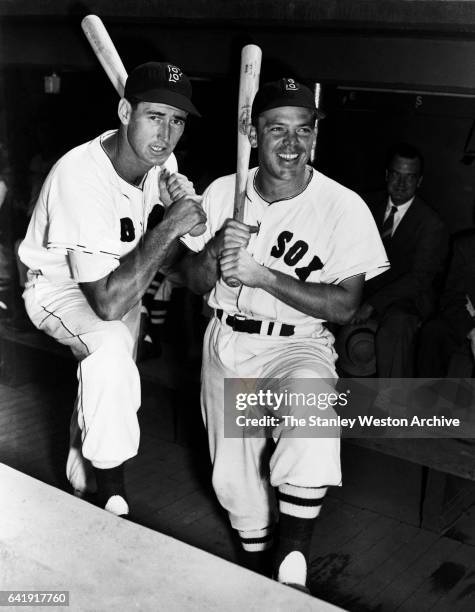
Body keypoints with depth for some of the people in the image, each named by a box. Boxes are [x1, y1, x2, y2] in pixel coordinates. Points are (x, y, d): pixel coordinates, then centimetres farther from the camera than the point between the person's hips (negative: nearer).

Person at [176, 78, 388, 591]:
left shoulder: (344, 207, -11)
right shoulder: (222, 193, 0)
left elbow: (343, 305, -15)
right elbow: (193, 282, 4)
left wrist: (262, 275, -23)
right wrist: (218, 251, -19)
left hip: (296, 344, -4)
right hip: (225, 342, 4)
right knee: (233, 478, 10)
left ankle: (292, 570, -22)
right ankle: (257, 565, 40)